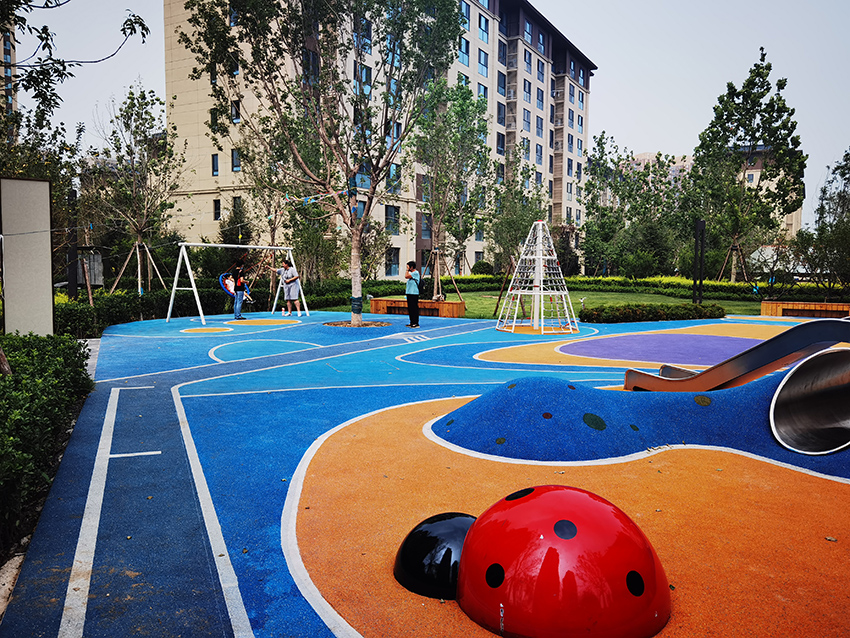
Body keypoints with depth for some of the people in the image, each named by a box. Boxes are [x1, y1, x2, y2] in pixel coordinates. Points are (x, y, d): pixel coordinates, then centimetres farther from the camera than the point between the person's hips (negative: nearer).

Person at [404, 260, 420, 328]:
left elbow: (406, 276, -21)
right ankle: (412, 322, 18)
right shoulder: (411, 273, 19)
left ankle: (416, 323, -6)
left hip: (414, 293, -10)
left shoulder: (415, 273, -12)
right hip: (409, 293, 10)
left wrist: (408, 270, -10)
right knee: (410, 308, 12)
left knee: (414, 308, -8)